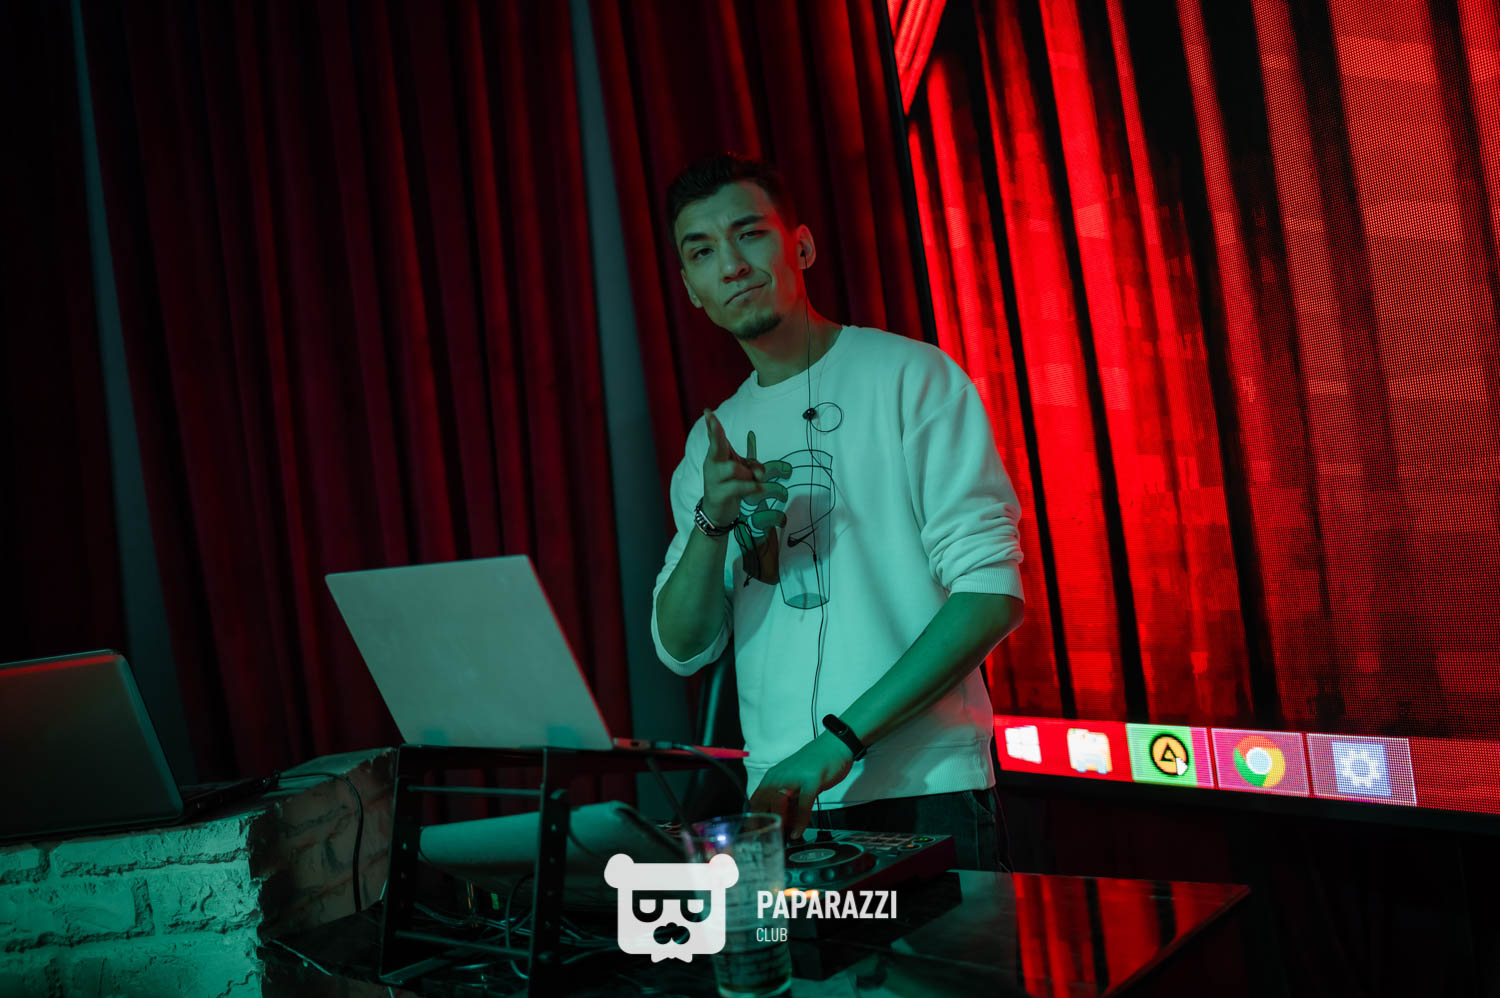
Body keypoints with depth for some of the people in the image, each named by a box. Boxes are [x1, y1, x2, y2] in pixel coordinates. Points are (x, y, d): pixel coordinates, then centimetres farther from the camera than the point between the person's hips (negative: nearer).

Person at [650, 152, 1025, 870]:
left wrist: (841, 738, -19)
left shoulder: (909, 376, -5)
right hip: (778, 804, 4)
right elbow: (681, 649, 6)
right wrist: (713, 521, -14)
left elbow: (992, 592, -12)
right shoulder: (711, 441, 11)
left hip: (923, 792, -4)